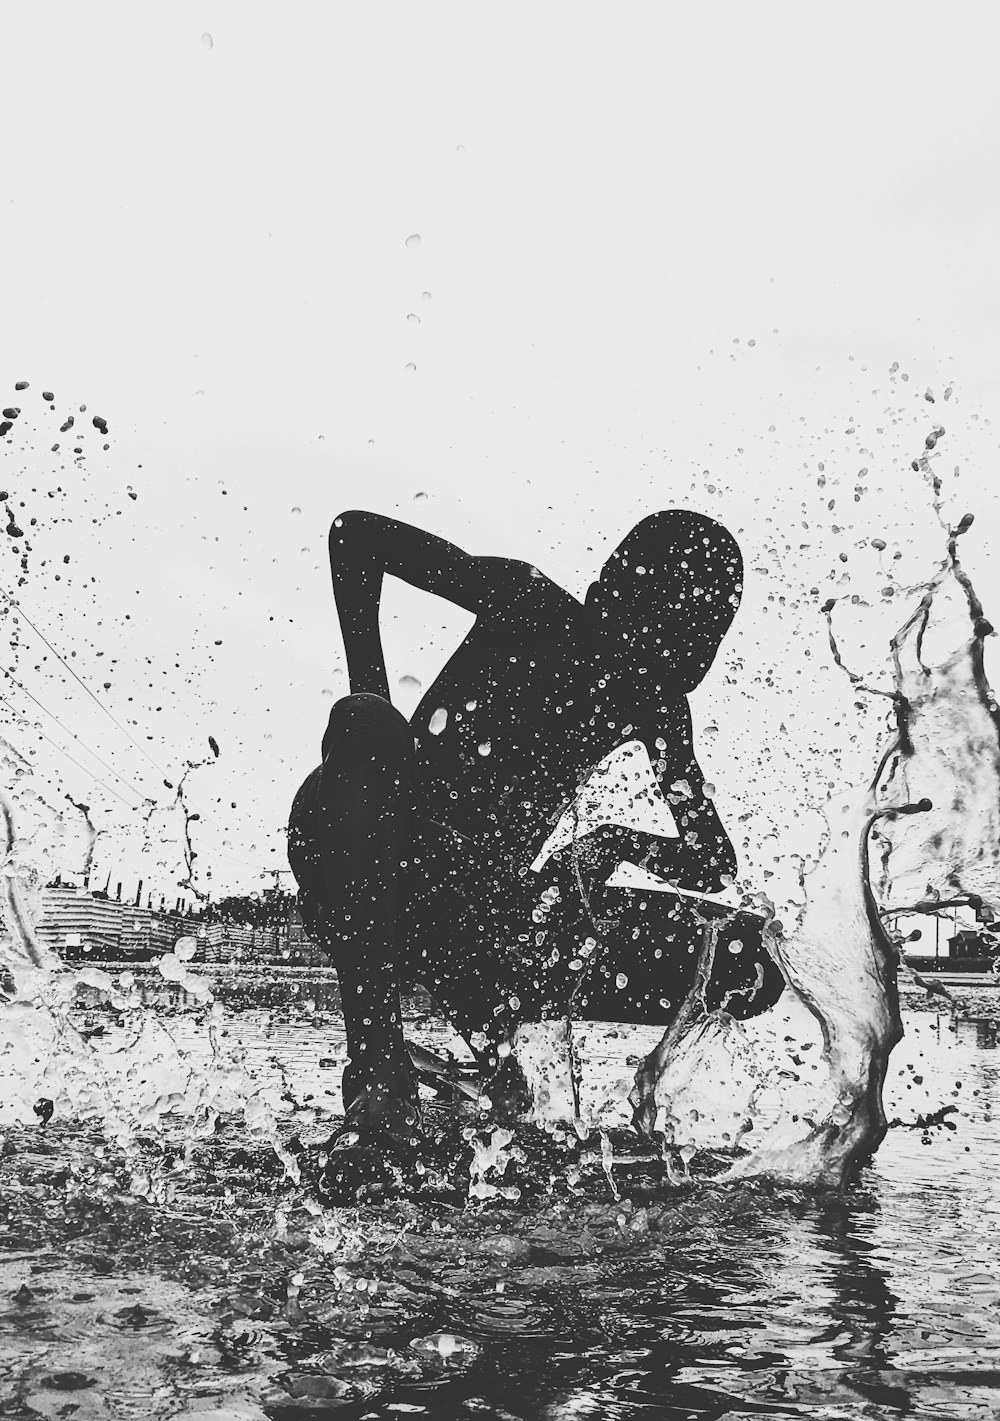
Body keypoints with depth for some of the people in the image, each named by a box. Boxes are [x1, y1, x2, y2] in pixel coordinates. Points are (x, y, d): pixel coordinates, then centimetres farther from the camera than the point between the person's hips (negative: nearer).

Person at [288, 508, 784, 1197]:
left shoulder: (656, 707, 5)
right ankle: (378, 1077, -36)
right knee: (366, 732, -36)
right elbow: (356, 534, -3)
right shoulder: (530, 605, -6)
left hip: (490, 923, 3)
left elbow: (712, 857, 2)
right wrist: (371, 703, -12)